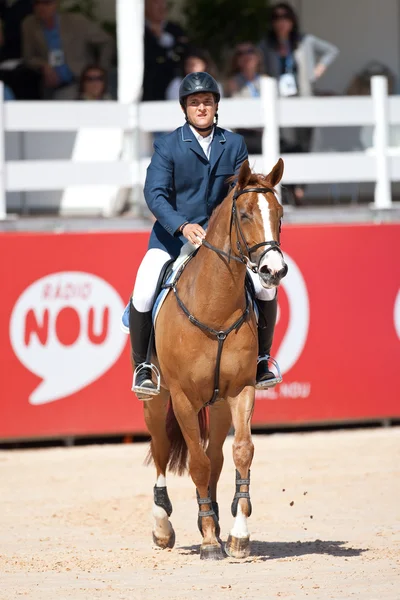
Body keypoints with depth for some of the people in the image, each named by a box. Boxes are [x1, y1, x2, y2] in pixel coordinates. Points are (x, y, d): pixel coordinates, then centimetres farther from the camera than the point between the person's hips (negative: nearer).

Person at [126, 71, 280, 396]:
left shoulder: (235, 144, 3)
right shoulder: (167, 146, -6)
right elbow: (155, 194, -16)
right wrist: (183, 226, -31)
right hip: (172, 236, -2)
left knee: (265, 285, -14)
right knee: (143, 295, -24)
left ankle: (261, 358, 7)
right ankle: (142, 365, -1)